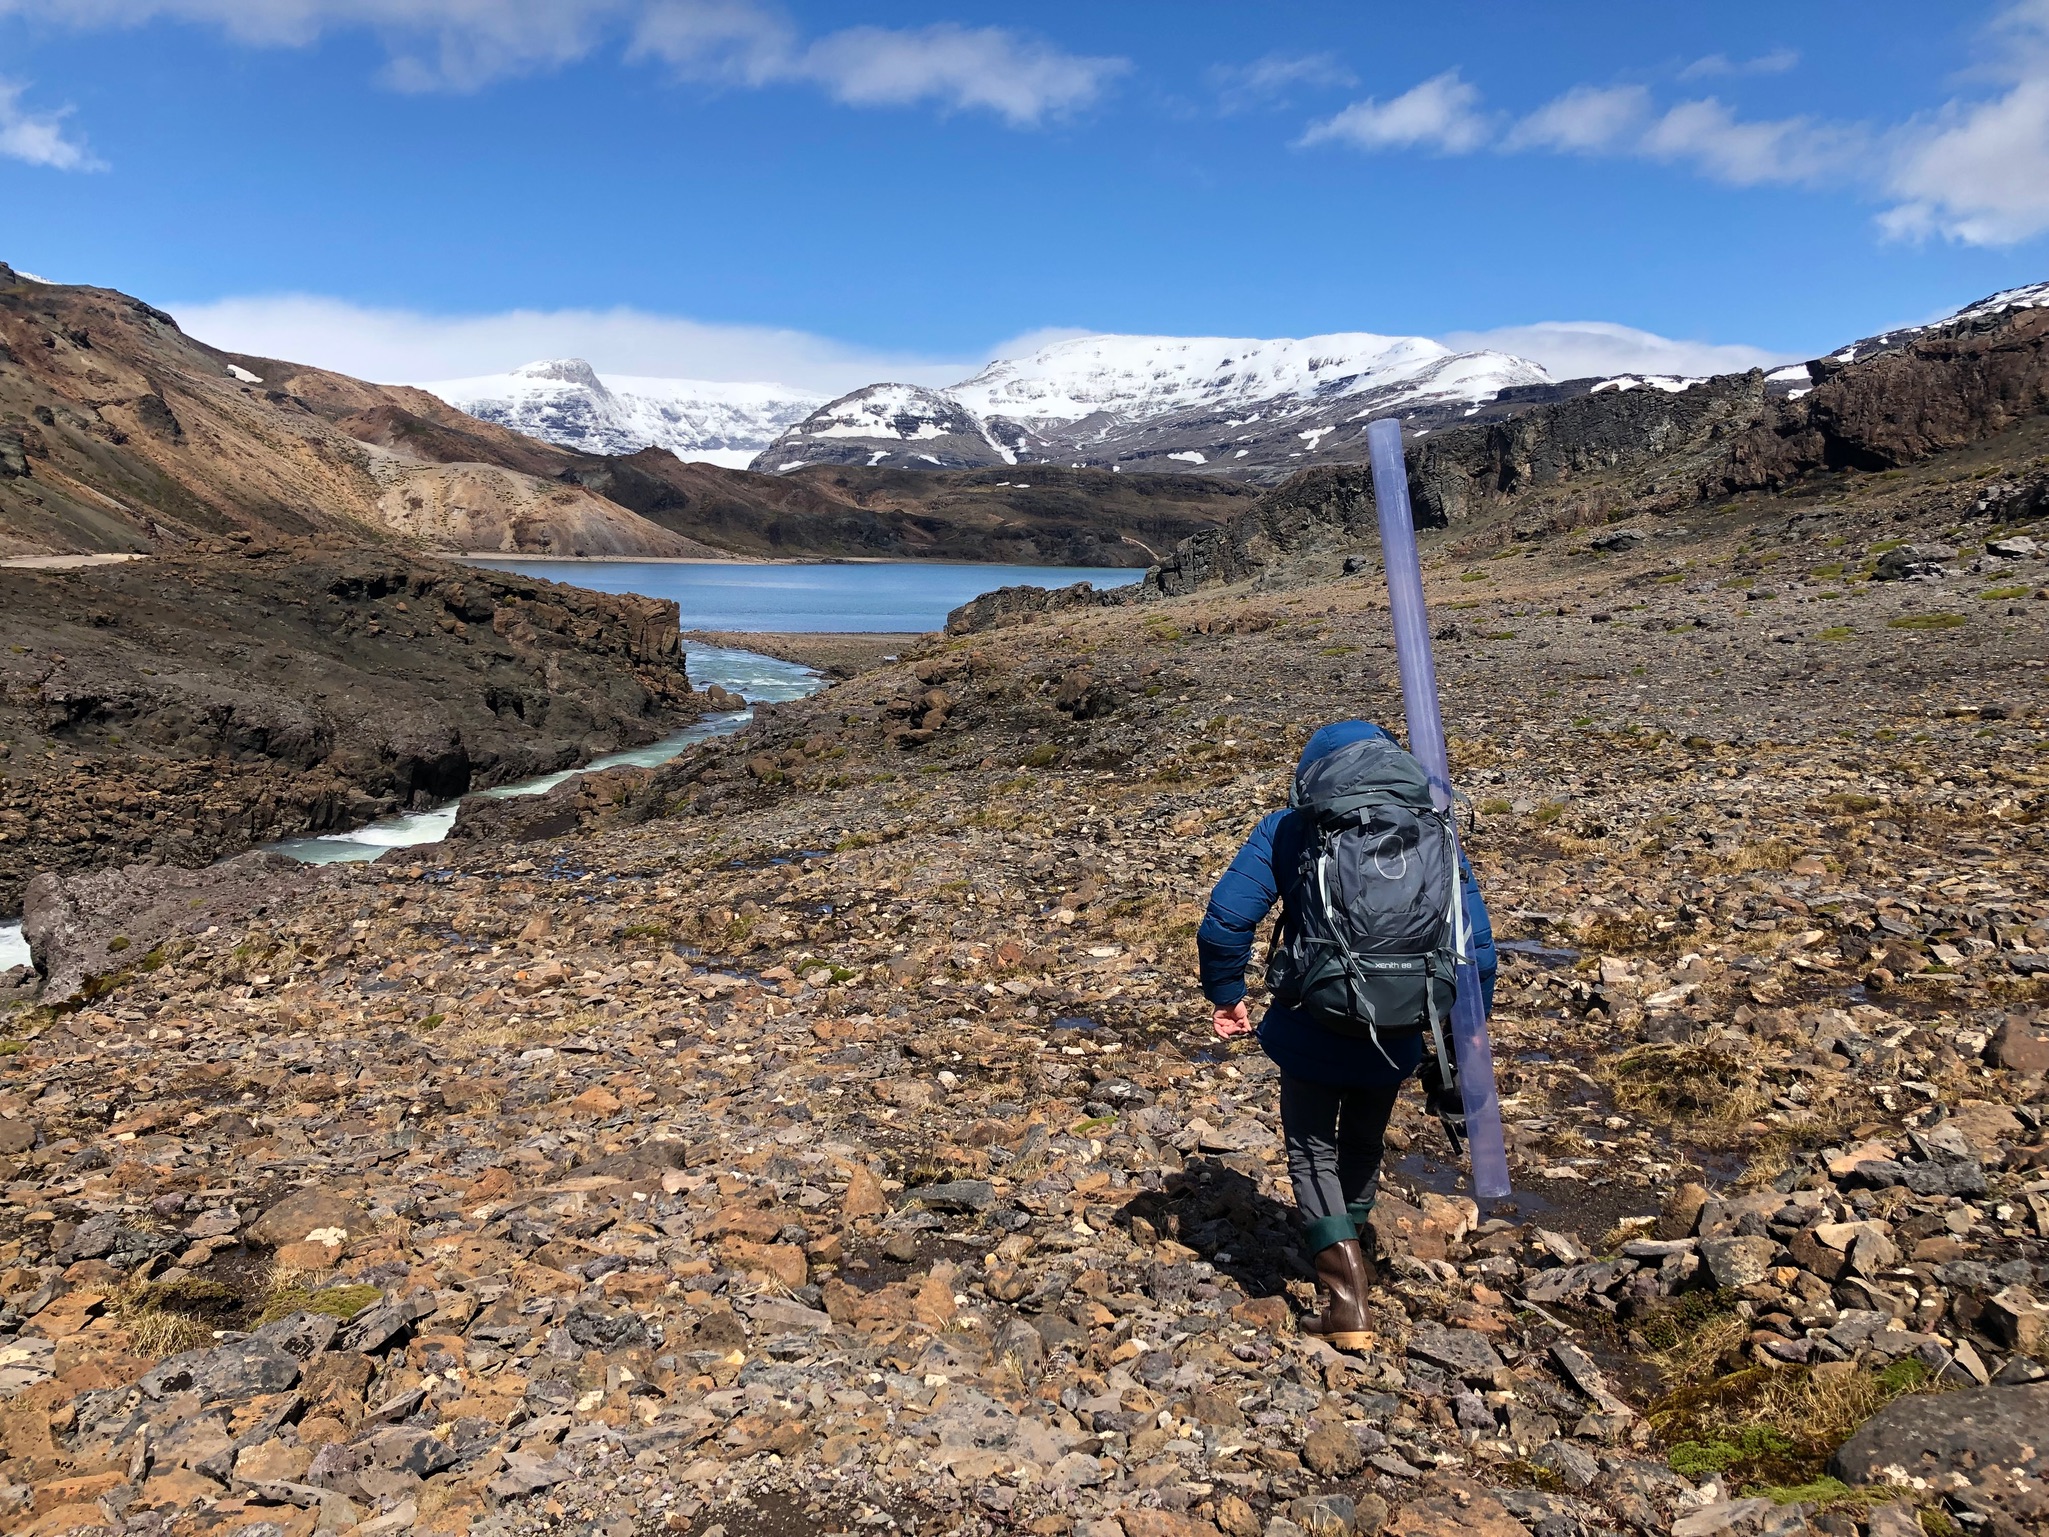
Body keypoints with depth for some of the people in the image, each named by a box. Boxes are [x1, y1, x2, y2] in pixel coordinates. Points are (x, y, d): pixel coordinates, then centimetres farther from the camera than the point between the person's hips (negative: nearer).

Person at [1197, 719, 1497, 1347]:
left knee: (1312, 1151, 14)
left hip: (1309, 1031, -3)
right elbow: (1475, 944, -3)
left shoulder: (1286, 831, -8)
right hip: (1394, 1037, 3)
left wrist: (1226, 994, 1)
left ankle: (1347, 1294, 0)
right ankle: (1345, 1247, 46)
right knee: (1363, 1144, 26)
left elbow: (1226, 917, -15)